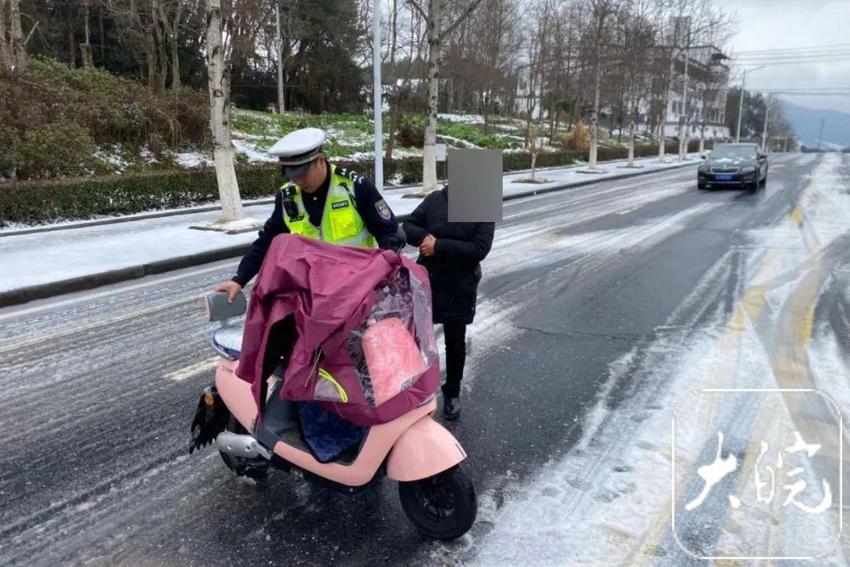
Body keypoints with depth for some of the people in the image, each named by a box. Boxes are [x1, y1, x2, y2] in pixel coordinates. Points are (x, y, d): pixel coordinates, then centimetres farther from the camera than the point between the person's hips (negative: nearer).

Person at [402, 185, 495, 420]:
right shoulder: (435, 199, 1)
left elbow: (479, 249, -17)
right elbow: (408, 226, 4)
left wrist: (439, 246, -21)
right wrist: (424, 237, -18)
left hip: (460, 287, -2)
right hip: (425, 280, 2)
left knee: (455, 342, 12)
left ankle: (452, 393, 32)